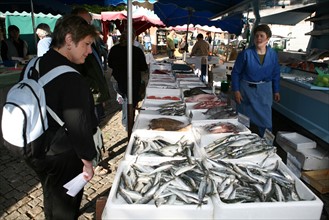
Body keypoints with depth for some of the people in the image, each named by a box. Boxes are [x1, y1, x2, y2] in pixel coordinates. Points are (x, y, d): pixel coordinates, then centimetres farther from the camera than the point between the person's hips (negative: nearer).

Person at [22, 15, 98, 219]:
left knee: (52, 197, 30)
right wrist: (87, 161, -14)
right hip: (61, 157, -8)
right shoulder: (70, 79, -28)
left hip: (34, 150, 8)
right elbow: (78, 125, -26)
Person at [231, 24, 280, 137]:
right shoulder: (246, 53, -12)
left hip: (265, 90, 2)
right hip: (247, 89, -2)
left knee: (266, 118, 8)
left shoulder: (273, 54, -1)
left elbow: (275, 74, 9)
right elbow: (235, 72, -7)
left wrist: (276, 91, 10)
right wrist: (236, 91, -11)